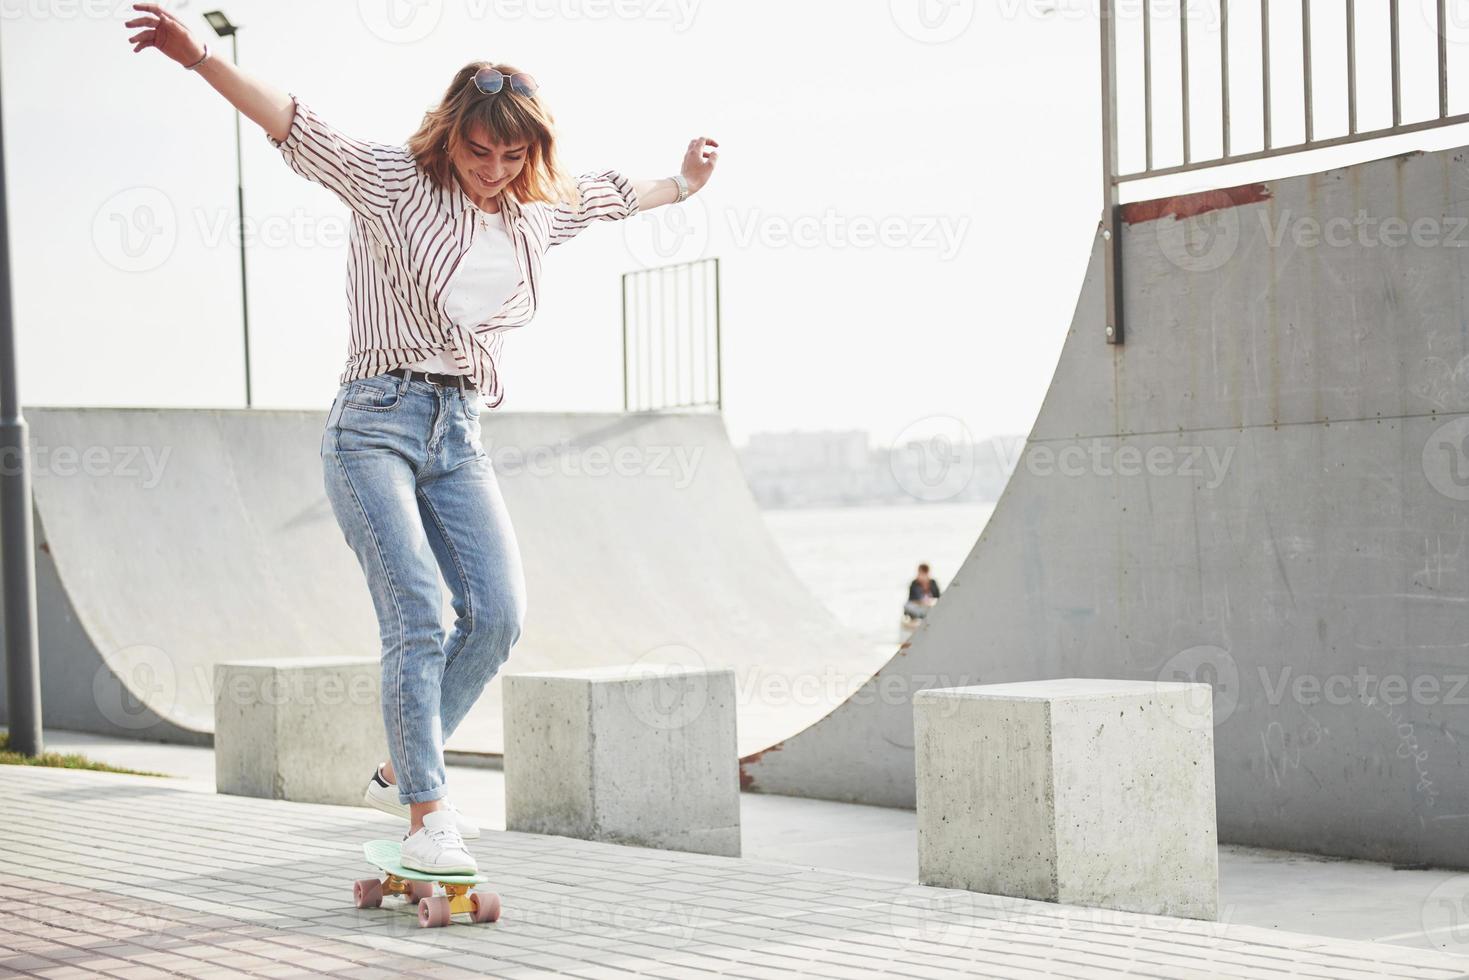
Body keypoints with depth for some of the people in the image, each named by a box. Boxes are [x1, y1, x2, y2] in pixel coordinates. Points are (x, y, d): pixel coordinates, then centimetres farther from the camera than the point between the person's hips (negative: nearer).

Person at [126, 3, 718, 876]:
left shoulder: (541, 211, 14)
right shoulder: (391, 181, -2)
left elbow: (612, 195, 34)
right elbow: (294, 126, -13)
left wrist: (683, 185, 50)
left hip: (460, 434, 5)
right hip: (376, 422, -5)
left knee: (499, 613, -9)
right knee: (416, 614, -16)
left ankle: (402, 772, 10)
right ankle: (426, 820, -11)